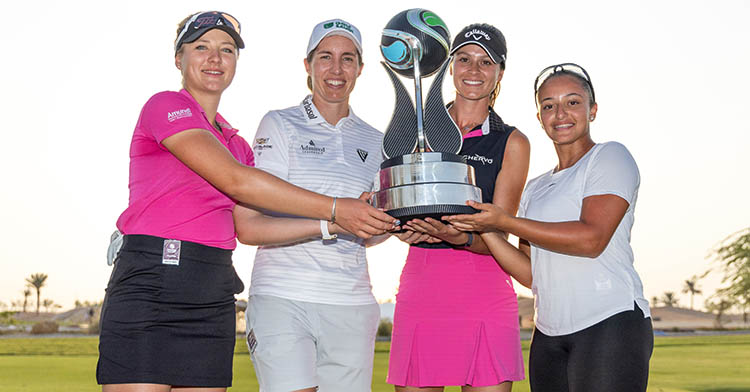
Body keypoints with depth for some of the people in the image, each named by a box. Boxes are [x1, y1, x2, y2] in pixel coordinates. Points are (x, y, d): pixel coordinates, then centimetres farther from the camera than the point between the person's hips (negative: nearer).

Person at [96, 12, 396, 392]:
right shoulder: (166, 105, -2)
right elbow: (236, 182, -13)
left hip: (213, 297, 7)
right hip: (151, 285, -7)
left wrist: (330, 226, 1)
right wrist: (333, 209, -12)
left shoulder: (235, 142, 21)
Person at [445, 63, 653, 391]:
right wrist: (483, 230, -2)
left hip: (610, 324, -6)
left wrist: (504, 221, -12)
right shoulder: (536, 188, 20)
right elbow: (531, 274, 12)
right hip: (549, 335, 6)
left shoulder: (610, 156, 2)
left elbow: (591, 239, -14)